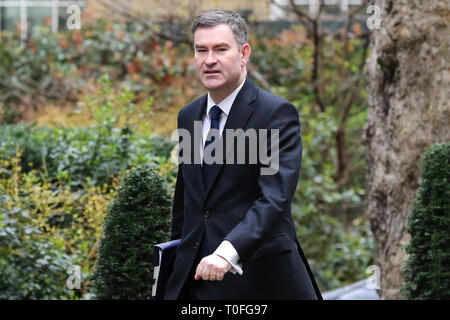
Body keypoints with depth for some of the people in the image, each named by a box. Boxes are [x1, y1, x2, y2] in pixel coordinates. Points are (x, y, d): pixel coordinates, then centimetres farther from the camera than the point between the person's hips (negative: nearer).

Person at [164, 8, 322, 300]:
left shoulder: (277, 113, -10)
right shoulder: (189, 116, 13)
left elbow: (276, 197, -23)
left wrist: (229, 251, -36)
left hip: (259, 279, -6)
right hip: (197, 277, 6)